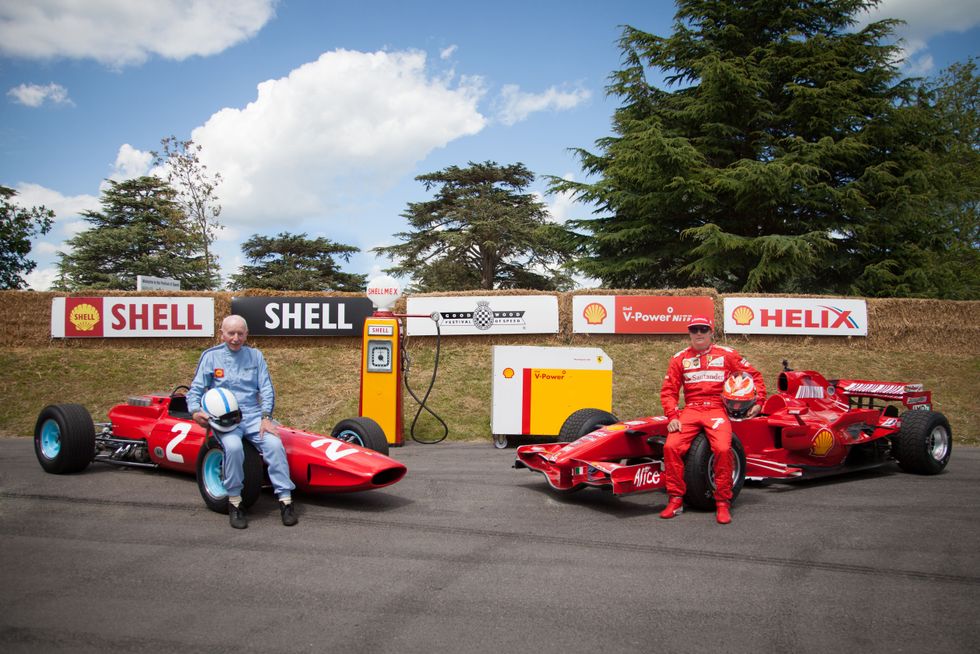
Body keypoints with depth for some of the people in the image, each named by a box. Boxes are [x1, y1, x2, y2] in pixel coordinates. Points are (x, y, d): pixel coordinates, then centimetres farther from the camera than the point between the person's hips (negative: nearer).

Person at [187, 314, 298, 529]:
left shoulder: (255, 356, 11)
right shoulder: (211, 356, 6)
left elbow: (266, 389, 6)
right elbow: (196, 389, 4)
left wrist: (266, 417, -9)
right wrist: (195, 410, -16)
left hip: (253, 415, 2)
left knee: (274, 444, -26)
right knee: (233, 447, -33)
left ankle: (285, 500, -19)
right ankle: (234, 502, -16)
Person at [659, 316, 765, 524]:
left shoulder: (727, 354, 9)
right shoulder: (679, 358, 12)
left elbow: (754, 375, 15)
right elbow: (668, 391, 9)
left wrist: (758, 401, 4)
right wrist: (672, 417, -5)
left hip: (717, 409, -2)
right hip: (690, 410, 2)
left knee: (723, 449, -28)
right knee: (671, 446, -22)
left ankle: (723, 503, -10)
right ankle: (676, 500, -7)